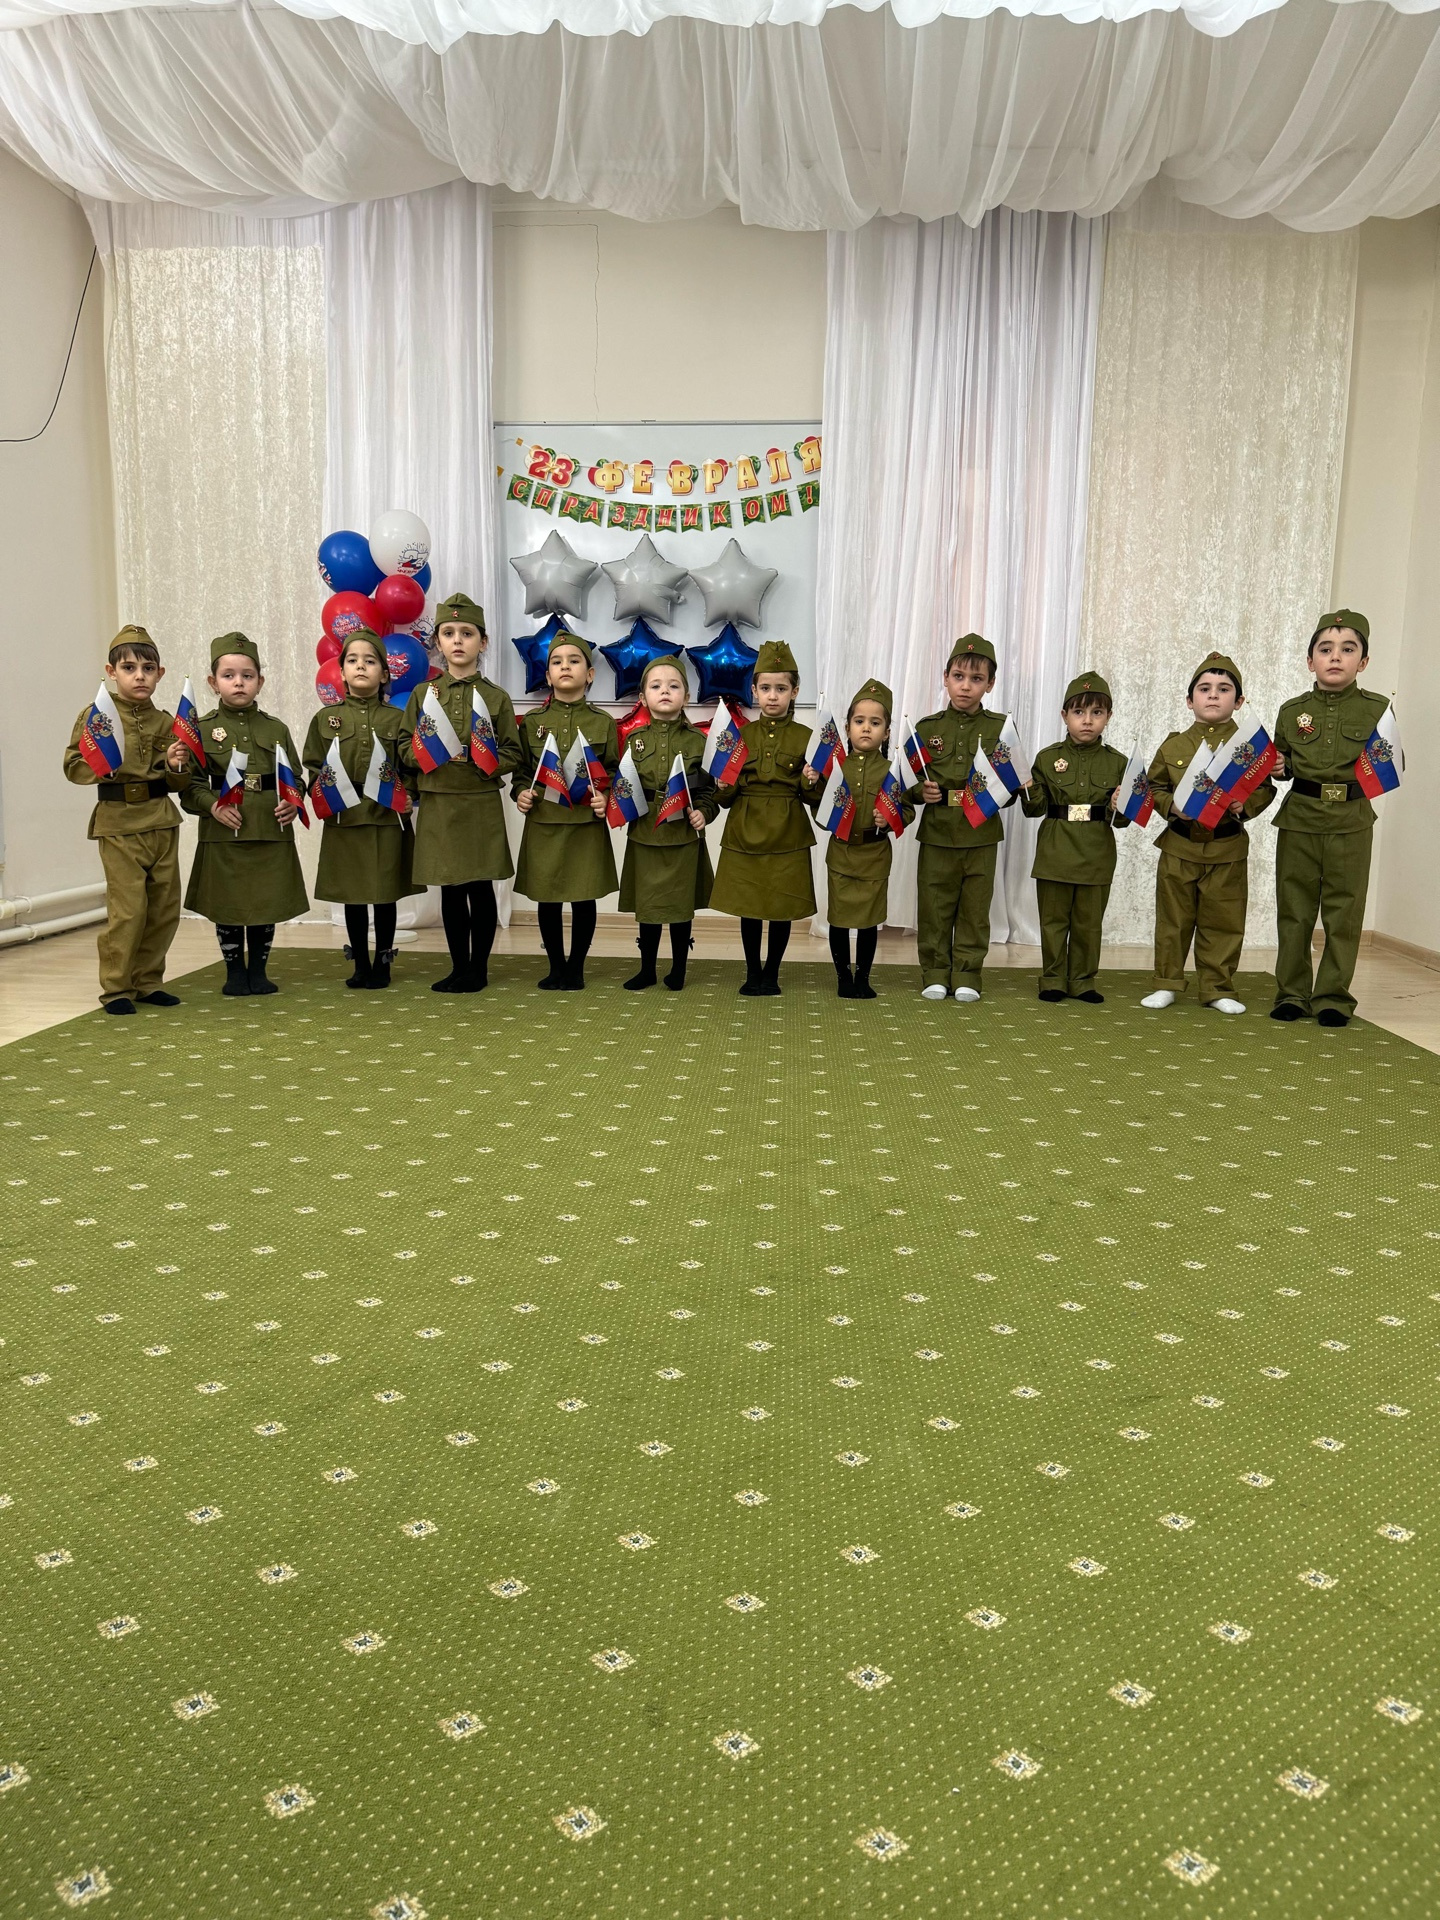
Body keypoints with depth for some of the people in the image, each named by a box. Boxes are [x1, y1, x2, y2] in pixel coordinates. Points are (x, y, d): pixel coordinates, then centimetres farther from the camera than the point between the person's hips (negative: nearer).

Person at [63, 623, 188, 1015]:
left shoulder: (165, 722, 10)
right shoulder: (95, 716, -1)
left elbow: (179, 783, 14)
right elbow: (73, 766, -4)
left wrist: (175, 766, -7)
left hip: (162, 822, 5)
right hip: (119, 823, -5)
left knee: (165, 908, 8)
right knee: (128, 908, -9)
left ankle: (147, 981, 22)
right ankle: (116, 988, 5)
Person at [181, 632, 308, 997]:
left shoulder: (276, 729, 7)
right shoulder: (203, 729, 1)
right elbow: (191, 783, -1)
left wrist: (292, 803, -9)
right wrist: (212, 805, -18)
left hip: (271, 830, 2)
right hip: (223, 832, -2)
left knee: (268, 902, 8)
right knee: (227, 905, 6)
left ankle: (258, 970, 24)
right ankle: (235, 972, 22)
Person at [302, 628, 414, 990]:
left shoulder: (396, 719, 3)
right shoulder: (326, 718, 6)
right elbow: (312, 768, 7)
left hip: (387, 817, -1)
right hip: (343, 820, 1)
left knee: (385, 894, 5)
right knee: (352, 896, 8)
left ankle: (382, 963, 17)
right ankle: (360, 964, 19)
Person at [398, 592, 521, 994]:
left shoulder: (496, 697, 1)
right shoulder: (423, 693, 7)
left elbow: (512, 754, 1)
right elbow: (405, 747, 7)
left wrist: (478, 758, -16)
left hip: (482, 806, -2)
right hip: (438, 805, 2)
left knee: (481, 889, 2)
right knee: (450, 890, 8)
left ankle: (478, 968, 14)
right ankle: (459, 968, 19)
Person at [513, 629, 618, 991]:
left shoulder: (603, 723, 3)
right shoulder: (532, 721, 5)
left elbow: (614, 772, 5)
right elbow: (520, 769, 10)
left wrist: (606, 798, -13)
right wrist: (520, 792, -9)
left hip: (587, 824, -1)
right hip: (543, 822, 1)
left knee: (584, 899, 5)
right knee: (547, 899, 7)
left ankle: (576, 968, 19)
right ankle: (556, 967, 21)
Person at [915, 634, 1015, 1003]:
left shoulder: (1000, 728, 3)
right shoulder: (928, 728, 5)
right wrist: (921, 791, -11)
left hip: (981, 833, 0)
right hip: (937, 831, 1)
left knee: (975, 907, 6)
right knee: (934, 905, 4)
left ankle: (967, 974, 16)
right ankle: (935, 973, 16)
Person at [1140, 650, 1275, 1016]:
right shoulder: (1173, 745, 3)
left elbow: (1265, 788, 2)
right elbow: (1154, 786, 9)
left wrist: (1244, 805, -17)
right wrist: (1171, 806, -9)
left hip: (1227, 848, -1)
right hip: (1179, 845, 1)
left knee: (1223, 922, 5)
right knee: (1173, 918, 8)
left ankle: (1218, 988, 17)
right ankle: (1166, 983, 19)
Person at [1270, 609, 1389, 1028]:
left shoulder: (1376, 709, 1)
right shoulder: (1293, 711, 6)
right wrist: (1279, 767, -5)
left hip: (1351, 821, -1)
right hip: (1299, 817, 2)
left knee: (1343, 913, 3)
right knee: (1294, 910, 6)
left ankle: (1333, 997, 14)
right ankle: (1292, 994, 17)